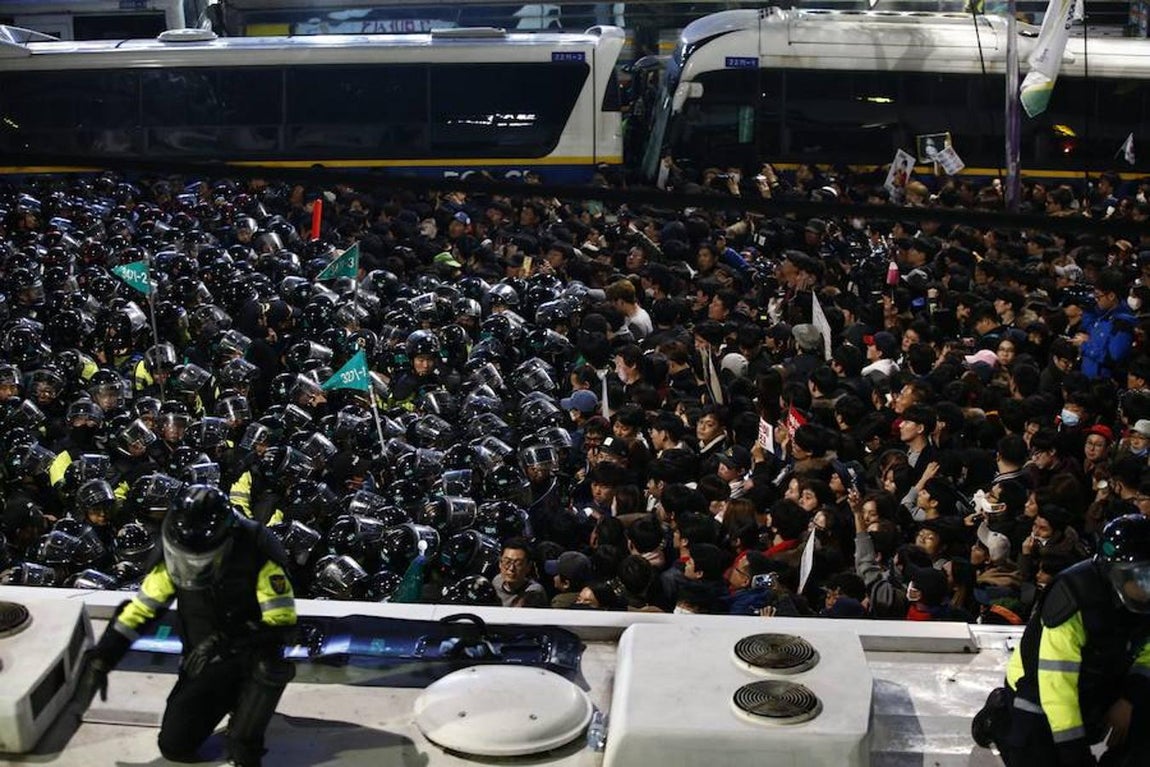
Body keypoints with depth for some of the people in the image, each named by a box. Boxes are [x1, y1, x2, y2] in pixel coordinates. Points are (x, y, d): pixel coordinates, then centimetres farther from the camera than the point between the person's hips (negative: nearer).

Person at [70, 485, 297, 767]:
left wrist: (225, 640, -37)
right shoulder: (174, 560, -11)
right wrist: (100, 659, -11)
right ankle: (232, 699, 23)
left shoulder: (258, 556, -25)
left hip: (253, 652, -4)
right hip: (204, 663, 5)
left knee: (269, 666, -40)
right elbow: (139, 609, -3)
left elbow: (282, 624, -27)